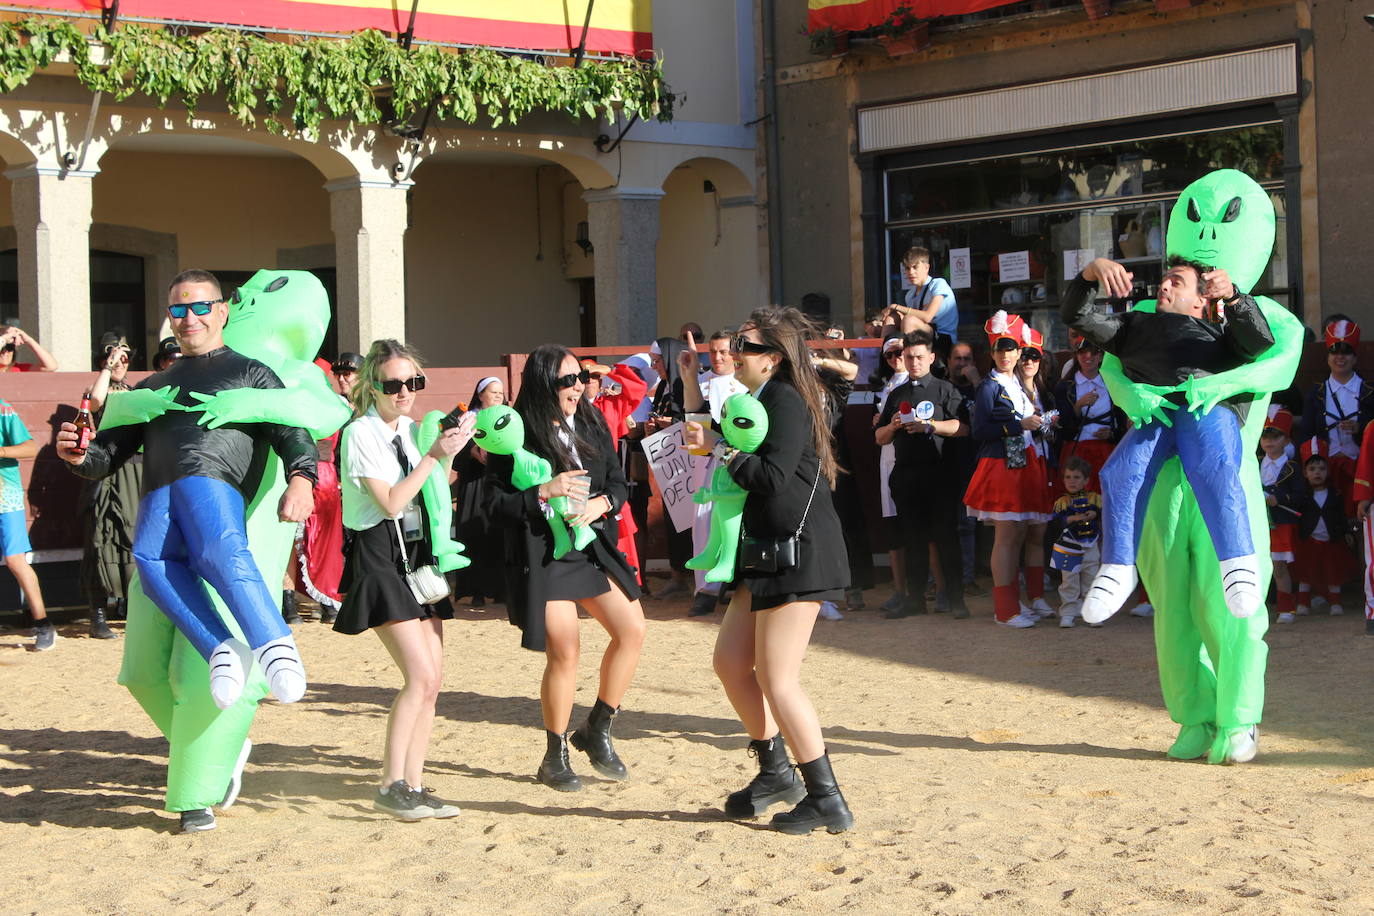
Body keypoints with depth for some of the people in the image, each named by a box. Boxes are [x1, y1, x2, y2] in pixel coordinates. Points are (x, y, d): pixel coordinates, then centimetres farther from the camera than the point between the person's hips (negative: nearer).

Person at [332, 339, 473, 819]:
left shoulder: (412, 430, 11)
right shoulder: (360, 433, -10)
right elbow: (391, 503, -17)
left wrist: (451, 453, 4)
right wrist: (434, 456, -18)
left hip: (419, 555, 8)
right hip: (379, 558, -8)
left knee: (432, 680, 3)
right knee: (421, 677, -16)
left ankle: (414, 784, 10)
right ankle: (390, 786, -8)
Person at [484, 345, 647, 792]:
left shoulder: (592, 425, 5)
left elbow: (618, 482, 10)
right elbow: (496, 505, -12)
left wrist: (602, 503, -12)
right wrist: (544, 492, -25)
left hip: (593, 546, 6)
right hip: (541, 555, -5)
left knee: (632, 629, -4)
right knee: (564, 653, -4)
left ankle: (597, 730, 15)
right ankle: (554, 758, 15)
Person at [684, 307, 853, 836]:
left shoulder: (787, 400, -15)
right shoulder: (762, 400, 17)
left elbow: (772, 476, -25)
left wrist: (718, 449, -14)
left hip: (800, 553, -11)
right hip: (767, 553, 11)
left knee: (776, 680, -9)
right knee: (731, 663, 12)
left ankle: (826, 802, -3)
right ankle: (776, 773, 25)